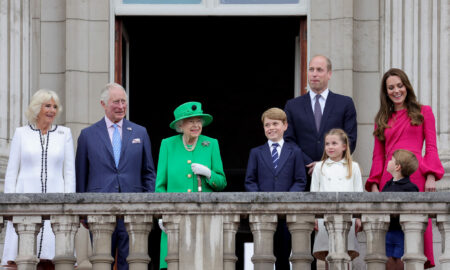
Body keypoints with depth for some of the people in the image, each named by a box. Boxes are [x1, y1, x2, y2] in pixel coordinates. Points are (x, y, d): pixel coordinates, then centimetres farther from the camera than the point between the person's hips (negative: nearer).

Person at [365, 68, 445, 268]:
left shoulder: (423, 112, 13)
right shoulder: (382, 119, 20)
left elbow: (431, 148, 7)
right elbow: (378, 156, 17)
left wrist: (431, 176, -6)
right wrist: (374, 184, 5)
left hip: (416, 176, -2)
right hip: (389, 179, 2)